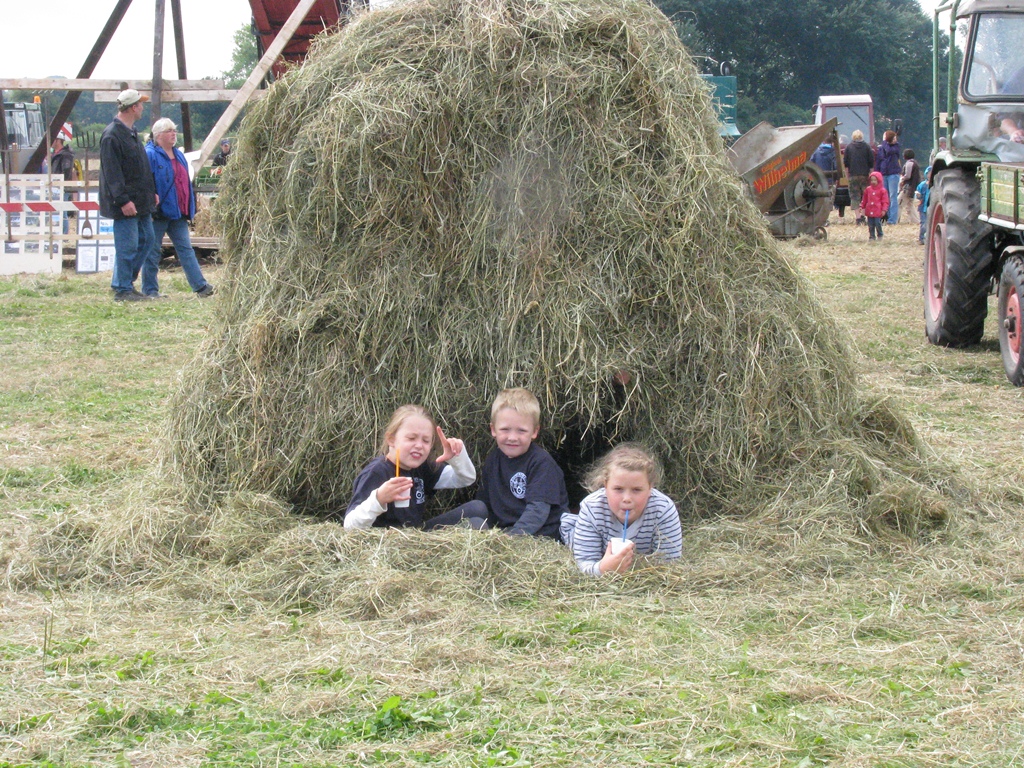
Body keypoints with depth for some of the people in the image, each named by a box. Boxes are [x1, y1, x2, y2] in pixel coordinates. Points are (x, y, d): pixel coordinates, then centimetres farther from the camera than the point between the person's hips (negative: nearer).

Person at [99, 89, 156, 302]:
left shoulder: (132, 132, 15)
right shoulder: (112, 136, -16)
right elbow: (112, 173, -21)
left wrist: (151, 192, 22)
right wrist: (123, 200, -24)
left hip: (141, 201, 10)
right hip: (125, 204, -10)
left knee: (146, 239, 13)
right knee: (127, 246, -5)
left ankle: (126, 281, 21)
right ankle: (122, 289, 2)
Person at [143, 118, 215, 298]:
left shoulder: (178, 155, 16)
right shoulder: (150, 155, -9)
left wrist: (190, 209, 18)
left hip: (178, 212, 7)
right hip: (159, 212, -7)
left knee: (186, 249, 5)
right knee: (152, 252, 1)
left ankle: (200, 286, 2)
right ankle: (150, 290, 7)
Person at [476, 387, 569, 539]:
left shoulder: (541, 462, -9)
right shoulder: (493, 459, 11)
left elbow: (538, 509, -18)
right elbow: (483, 502, 13)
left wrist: (514, 535, -30)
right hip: (502, 530, 7)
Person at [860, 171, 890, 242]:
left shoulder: (882, 190, -2)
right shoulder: (868, 189, 10)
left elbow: (885, 201, -3)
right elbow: (864, 199, 19)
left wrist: (884, 210, -9)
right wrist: (862, 206, 17)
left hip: (878, 211, -4)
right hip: (869, 211, 4)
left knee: (878, 224, -7)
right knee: (870, 225, 5)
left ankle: (880, 236, 11)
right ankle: (872, 236, 14)